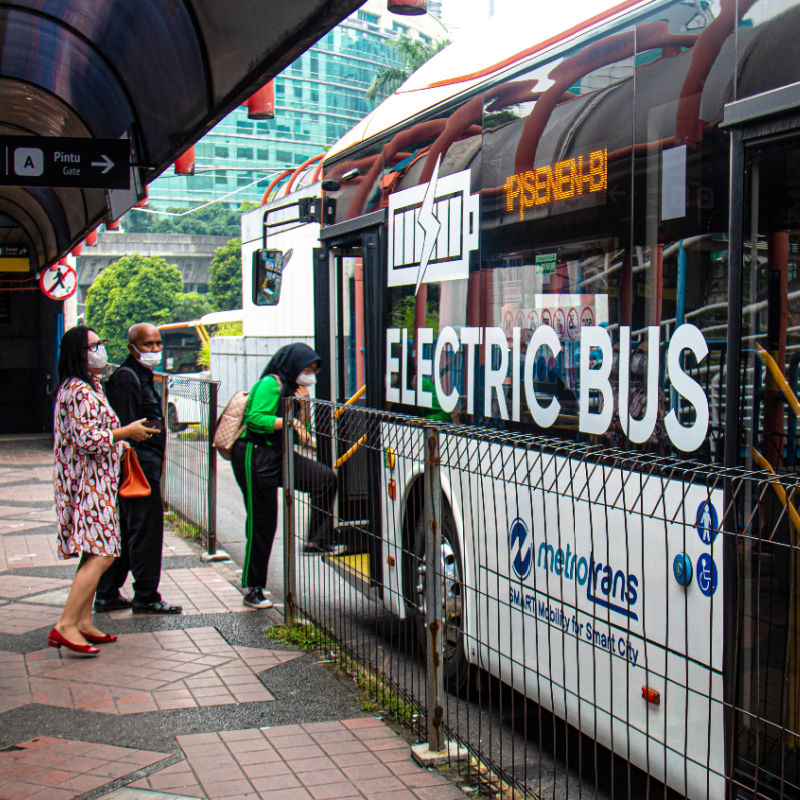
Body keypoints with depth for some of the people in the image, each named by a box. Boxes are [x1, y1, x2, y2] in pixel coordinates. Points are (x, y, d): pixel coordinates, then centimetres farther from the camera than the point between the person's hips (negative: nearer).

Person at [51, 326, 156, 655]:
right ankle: (66, 625, -17)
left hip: (94, 483, 11)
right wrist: (126, 432, -13)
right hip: (88, 484, -11)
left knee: (96, 554, 13)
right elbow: (86, 440, -23)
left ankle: (84, 622, 17)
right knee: (100, 555, -15)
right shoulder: (80, 392, -16)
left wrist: (121, 436, 19)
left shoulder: (89, 386, 18)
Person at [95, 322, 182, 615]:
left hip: (141, 466, 10)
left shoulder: (142, 375, 18)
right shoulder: (126, 378, -14)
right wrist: (136, 469, -23)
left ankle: (107, 595, 20)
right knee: (146, 529, -4)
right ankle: (146, 598, 3)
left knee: (124, 531, 14)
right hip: (140, 466, -10)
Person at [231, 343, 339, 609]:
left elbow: (303, 434, 16)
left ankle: (318, 540, -2)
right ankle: (253, 589, 6)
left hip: (279, 456, 8)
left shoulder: (292, 389, 17)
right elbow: (255, 419, -22)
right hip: (256, 458, -8)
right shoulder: (270, 384, -10)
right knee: (262, 522, -4)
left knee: (326, 478, -10)